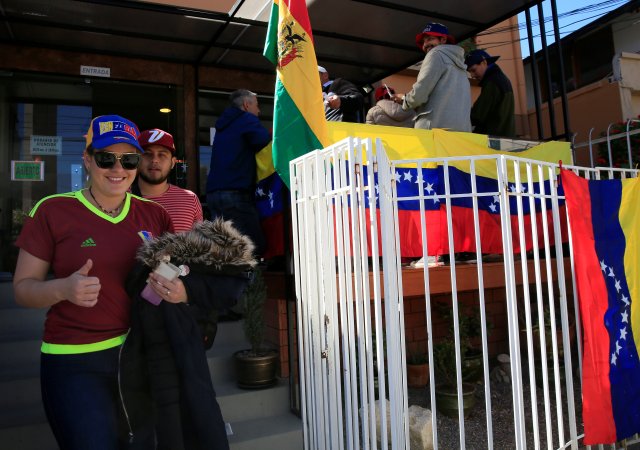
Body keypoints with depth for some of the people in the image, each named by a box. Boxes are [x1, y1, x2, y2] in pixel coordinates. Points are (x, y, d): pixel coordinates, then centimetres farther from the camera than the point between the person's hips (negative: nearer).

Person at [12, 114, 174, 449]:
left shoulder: (154, 214, 2)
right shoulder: (53, 211, -7)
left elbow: (176, 276, 11)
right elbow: (23, 288, -3)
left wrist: (178, 289, -12)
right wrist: (63, 288, -24)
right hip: (76, 364, -3)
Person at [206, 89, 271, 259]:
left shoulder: (224, 125, 28)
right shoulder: (247, 119, 3)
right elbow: (266, 143, -13)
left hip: (214, 192, 9)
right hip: (235, 192, -9)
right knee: (255, 246, -10)